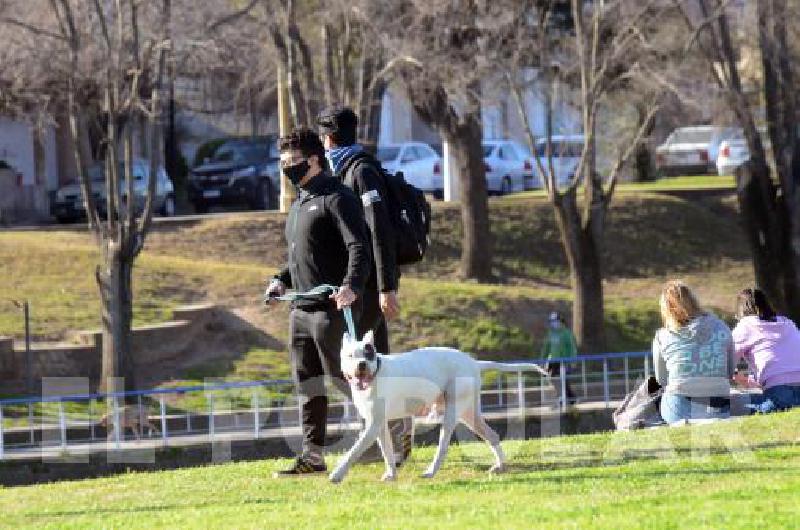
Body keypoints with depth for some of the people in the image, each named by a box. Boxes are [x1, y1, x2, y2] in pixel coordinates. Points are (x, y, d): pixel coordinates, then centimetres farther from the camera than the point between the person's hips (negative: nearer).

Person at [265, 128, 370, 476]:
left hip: (330, 307, -9)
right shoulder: (298, 205, 21)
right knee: (308, 385, 8)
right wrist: (282, 280, 13)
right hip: (300, 310, 9)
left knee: (343, 376, -6)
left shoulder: (336, 198, -9)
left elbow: (359, 248, -20)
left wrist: (352, 285, -35)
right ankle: (312, 455, 10)